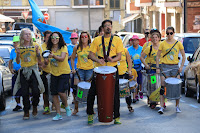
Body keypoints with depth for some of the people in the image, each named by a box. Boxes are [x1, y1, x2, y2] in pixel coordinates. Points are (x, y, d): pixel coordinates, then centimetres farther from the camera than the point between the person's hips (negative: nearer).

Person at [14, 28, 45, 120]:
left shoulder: (35, 46, 3)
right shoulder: (19, 47, 8)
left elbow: (39, 61, 4)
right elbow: (18, 62, 10)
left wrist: (38, 52, -12)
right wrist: (18, 54, -7)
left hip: (33, 70, -2)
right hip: (23, 71, 2)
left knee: (35, 91, -12)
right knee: (25, 93, -1)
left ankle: (35, 107, 15)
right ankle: (26, 112, 10)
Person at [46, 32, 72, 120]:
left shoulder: (63, 47, -7)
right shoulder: (50, 49, 6)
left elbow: (62, 58, -22)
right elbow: (47, 62, 5)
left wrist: (53, 56, -39)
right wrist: (46, 60, -18)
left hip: (64, 72, -5)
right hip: (54, 73, 5)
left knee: (60, 91, -18)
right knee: (54, 93, 0)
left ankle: (66, 106, 11)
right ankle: (58, 114, 8)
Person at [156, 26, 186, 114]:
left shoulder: (178, 43, 3)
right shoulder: (163, 44, 1)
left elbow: (183, 56, 8)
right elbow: (158, 56, 5)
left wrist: (181, 66, -1)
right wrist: (157, 67, -3)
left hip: (175, 67, 1)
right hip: (165, 66, -1)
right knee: (163, 86, -5)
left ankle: (177, 106, 16)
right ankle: (161, 107, -4)